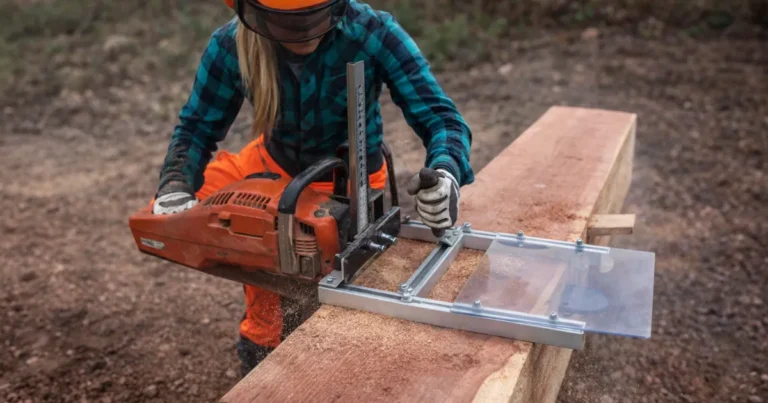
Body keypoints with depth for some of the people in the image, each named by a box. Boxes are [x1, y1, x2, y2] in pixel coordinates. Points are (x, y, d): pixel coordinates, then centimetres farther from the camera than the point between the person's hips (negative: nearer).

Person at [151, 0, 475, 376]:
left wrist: (446, 170, -55)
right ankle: (268, 294, 13)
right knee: (169, 214, -6)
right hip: (275, 162, 4)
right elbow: (197, 127, -12)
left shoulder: (372, 32, -31)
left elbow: (440, 116, -32)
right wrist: (174, 185, -33)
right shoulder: (231, 44, -23)